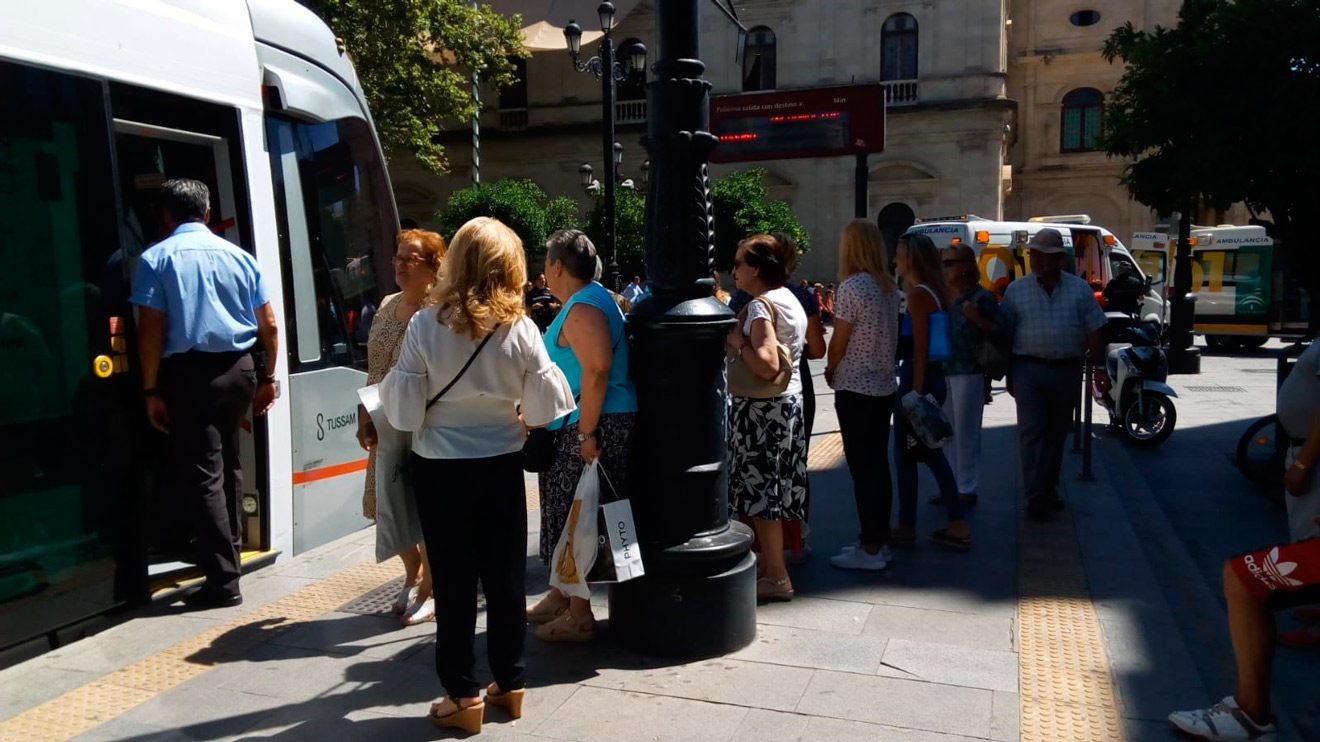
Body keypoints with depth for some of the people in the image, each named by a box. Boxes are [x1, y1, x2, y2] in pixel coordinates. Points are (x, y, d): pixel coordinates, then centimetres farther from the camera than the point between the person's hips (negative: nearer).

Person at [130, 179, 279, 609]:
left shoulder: (156, 258, -3)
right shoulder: (238, 256, 8)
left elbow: (151, 329, -9)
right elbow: (269, 325, 6)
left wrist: (151, 390, -5)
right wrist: (267, 377, 14)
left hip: (189, 371, -4)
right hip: (239, 367, 4)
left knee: (202, 473, -1)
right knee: (228, 463, 21)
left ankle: (224, 580, -2)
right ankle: (230, 553, 34)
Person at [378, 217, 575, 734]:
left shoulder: (425, 325, -14)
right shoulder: (520, 328, -10)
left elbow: (405, 412, -12)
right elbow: (547, 406, -7)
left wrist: (390, 384, 8)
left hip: (439, 469, -1)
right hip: (501, 465, 2)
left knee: (454, 582, 10)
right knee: (506, 577, 14)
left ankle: (463, 695, 19)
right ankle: (509, 682, 27)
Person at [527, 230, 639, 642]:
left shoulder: (583, 309, -16)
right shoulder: (585, 301, 17)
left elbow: (596, 371, -26)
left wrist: (587, 434, -26)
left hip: (593, 426, -10)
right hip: (580, 426, 10)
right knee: (568, 516, 18)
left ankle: (579, 618, 7)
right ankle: (561, 597, 31)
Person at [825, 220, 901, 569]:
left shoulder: (852, 286, -15)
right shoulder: (889, 287, 8)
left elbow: (838, 342, -12)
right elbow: (884, 335, 10)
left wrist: (830, 372, 7)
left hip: (856, 390, -8)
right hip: (884, 387, 8)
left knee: (862, 468, -2)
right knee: (878, 465, 13)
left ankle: (870, 549, 4)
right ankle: (879, 539, 21)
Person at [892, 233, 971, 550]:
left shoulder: (918, 294, -14)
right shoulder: (933, 290, 12)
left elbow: (920, 347, -19)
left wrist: (915, 392, -20)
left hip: (918, 378, -10)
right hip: (934, 377, 10)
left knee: (905, 454, 2)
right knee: (931, 453, 15)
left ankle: (906, 526, 13)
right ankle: (957, 526, 17)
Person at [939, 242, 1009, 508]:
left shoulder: (981, 296, -7)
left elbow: (1003, 333, -10)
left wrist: (977, 318, -22)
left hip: (968, 373, -6)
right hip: (941, 371, 6)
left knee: (965, 433, 0)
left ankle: (967, 489, 11)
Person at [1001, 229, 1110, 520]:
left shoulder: (1079, 289, 4)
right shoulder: (1016, 290, 1)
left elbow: (1094, 331, 5)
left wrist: (1100, 367, 0)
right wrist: (1008, 373, 2)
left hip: (1067, 370, 2)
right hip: (1028, 370, -2)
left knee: (1056, 431, 12)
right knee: (1031, 431, -8)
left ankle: (1049, 488, 25)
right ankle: (1035, 496, -7)